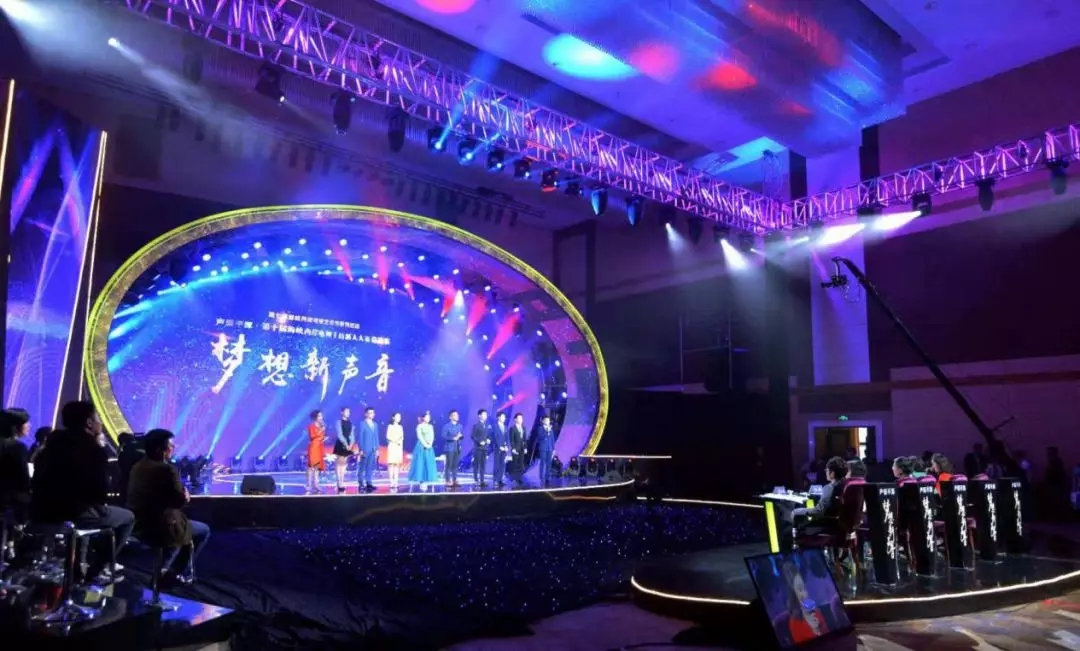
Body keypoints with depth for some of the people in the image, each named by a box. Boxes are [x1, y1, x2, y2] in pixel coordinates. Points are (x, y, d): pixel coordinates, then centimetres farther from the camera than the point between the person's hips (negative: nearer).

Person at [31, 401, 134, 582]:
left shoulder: (53, 443, 12)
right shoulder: (95, 450, -11)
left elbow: (38, 481, 23)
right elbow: (101, 493, -10)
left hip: (42, 511, 8)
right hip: (74, 512, -8)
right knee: (127, 517, 14)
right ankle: (96, 569, 13)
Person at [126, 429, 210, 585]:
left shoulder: (138, 466, 7)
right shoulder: (167, 469, -20)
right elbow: (181, 501, -14)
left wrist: (181, 495, 14)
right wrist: (186, 496, 6)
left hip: (139, 526, 9)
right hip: (160, 528, -9)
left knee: (186, 525, 32)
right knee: (204, 531, 13)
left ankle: (166, 568, 32)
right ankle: (176, 572, 17)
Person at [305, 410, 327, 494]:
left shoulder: (321, 426, 16)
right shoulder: (311, 426, -4)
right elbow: (312, 436, -16)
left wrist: (324, 438, 2)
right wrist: (321, 430, -18)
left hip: (320, 448, 7)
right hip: (313, 448, -7)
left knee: (318, 467, 7)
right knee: (312, 467, -11)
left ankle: (315, 486, 9)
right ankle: (309, 487, -10)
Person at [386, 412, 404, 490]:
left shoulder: (400, 427, 14)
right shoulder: (390, 426, 1)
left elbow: (402, 438, 12)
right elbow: (388, 437, -5)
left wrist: (402, 447, 0)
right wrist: (395, 441, -16)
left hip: (399, 447, 4)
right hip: (392, 446, -4)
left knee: (397, 465, 1)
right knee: (391, 464, -7)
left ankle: (395, 482, 2)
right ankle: (391, 483, -8)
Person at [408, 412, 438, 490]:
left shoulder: (430, 426, 13)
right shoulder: (419, 426, -2)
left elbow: (432, 436, 6)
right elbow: (419, 436, -11)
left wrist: (430, 444, -9)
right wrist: (425, 444, -17)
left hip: (429, 447, 5)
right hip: (421, 446, -5)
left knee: (429, 464, 1)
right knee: (421, 463, -5)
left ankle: (425, 482, 3)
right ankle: (421, 482, -4)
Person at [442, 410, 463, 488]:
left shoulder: (460, 426, 14)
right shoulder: (446, 426, -4)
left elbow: (462, 436, 15)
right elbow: (444, 436, -13)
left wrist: (460, 436, -8)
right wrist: (453, 438, -20)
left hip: (458, 448, 5)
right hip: (450, 448, -5)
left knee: (455, 465, 7)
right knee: (449, 465, -4)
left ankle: (454, 481, 11)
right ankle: (448, 481, -1)